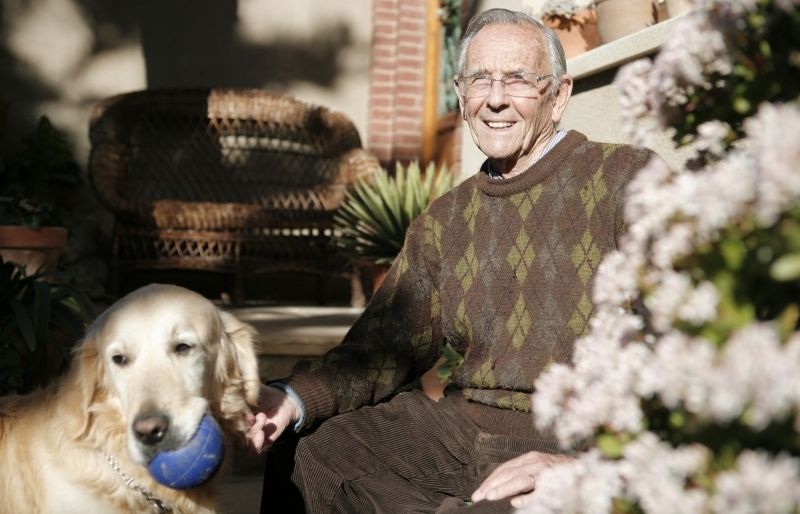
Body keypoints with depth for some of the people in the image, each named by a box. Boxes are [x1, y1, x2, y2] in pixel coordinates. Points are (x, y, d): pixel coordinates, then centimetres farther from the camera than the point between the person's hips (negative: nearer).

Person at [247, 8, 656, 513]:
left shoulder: (627, 179, -5)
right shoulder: (443, 222, 16)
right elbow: (388, 343, 13)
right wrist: (297, 397, -8)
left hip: (586, 448, -6)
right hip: (457, 428, 7)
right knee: (306, 450, -2)